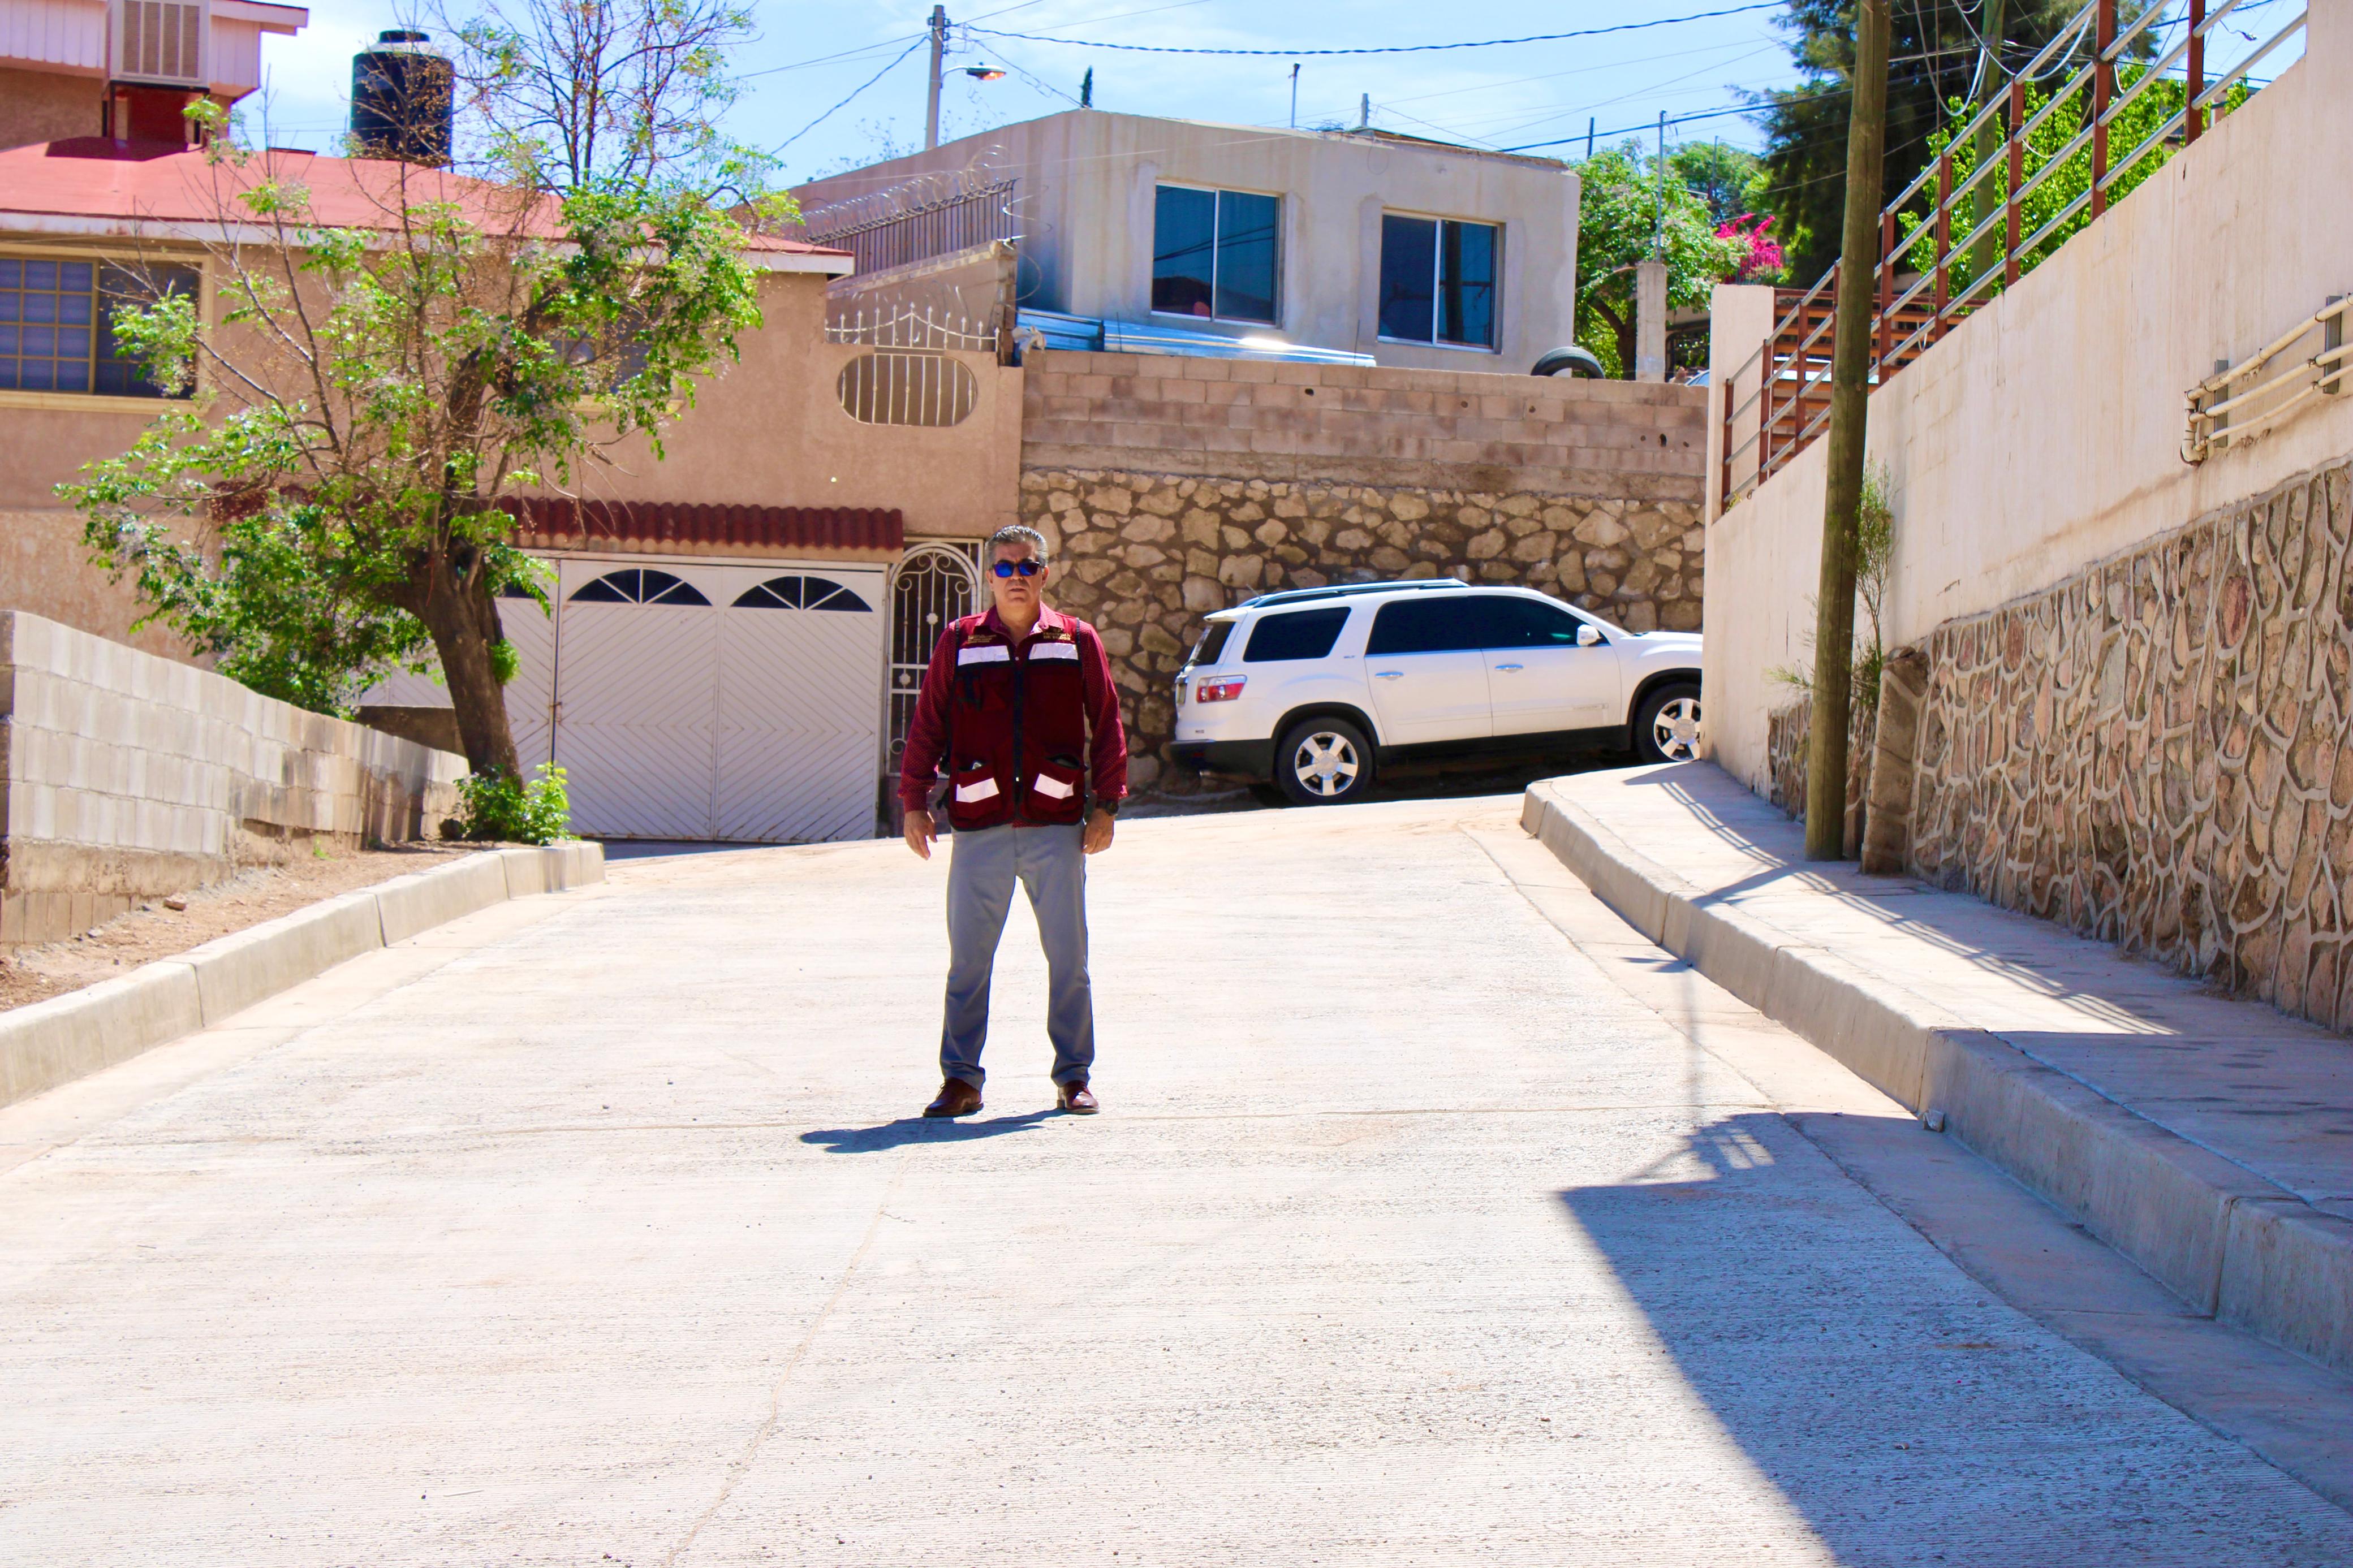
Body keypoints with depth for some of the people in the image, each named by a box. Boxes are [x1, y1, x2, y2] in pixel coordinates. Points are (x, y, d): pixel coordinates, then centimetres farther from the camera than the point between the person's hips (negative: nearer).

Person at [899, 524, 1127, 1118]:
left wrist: (1105, 806, 4)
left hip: (1057, 824, 0)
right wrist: (915, 802, 5)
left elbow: (1107, 725, 9)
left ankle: (1074, 1077, 14)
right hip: (979, 825, 0)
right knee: (968, 958, 2)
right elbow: (927, 725, 9)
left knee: (1068, 960, 3)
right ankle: (961, 1078, 10)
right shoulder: (959, 643, 6)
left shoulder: (1077, 641, 5)